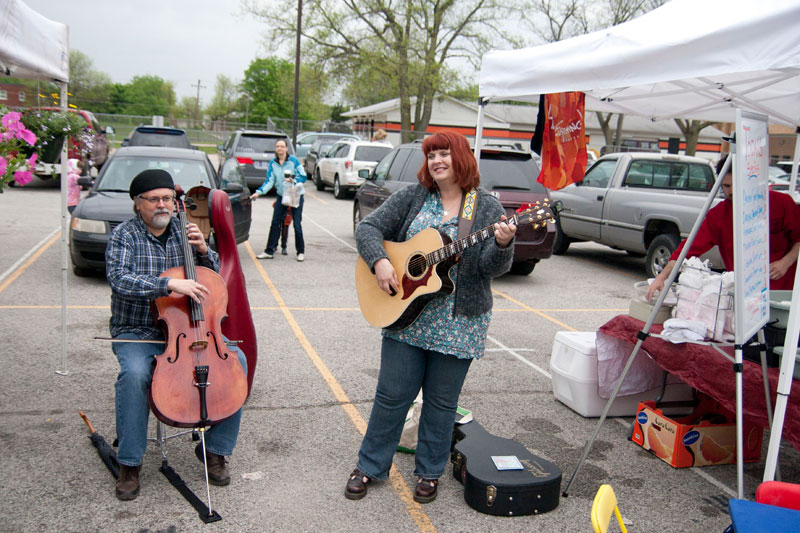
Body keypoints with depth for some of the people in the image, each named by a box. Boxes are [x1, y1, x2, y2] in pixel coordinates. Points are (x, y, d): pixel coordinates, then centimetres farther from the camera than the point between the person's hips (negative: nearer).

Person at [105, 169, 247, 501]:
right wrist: (170, 284, -33)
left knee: (236, 360, -17)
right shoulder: (125, 235, -4)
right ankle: (129, 463, -13)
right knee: (134, 373, -34)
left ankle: (214, 448, -3)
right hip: (137, 333, -4)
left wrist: (203, 250, -8)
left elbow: (215, 276, 13)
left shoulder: (183, 231, 8)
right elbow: (119, 280, -22)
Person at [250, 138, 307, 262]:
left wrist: (293, 181, -26)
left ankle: (301, 252, 9)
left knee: (297, 224, -5)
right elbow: (269, 181, 1)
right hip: (281, 196, 4)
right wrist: (258, 192, -11)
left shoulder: (294, 160, -9)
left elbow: (303, 177, -8)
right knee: (275, 223, 1)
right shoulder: (273, 163, 3)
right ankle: (269, 251, 8)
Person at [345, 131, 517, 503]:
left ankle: (430, 472, 30)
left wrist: (502, 244, -30)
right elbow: (368, 228, 0)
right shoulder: (412, 197, 2)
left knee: (442, 400, 11)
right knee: (393, 393, 7)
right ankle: (369, 465, 25)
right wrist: (379, 262, -17)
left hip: (459, 321, -1)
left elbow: (493, 268, -8)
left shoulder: (488, 208, -1)